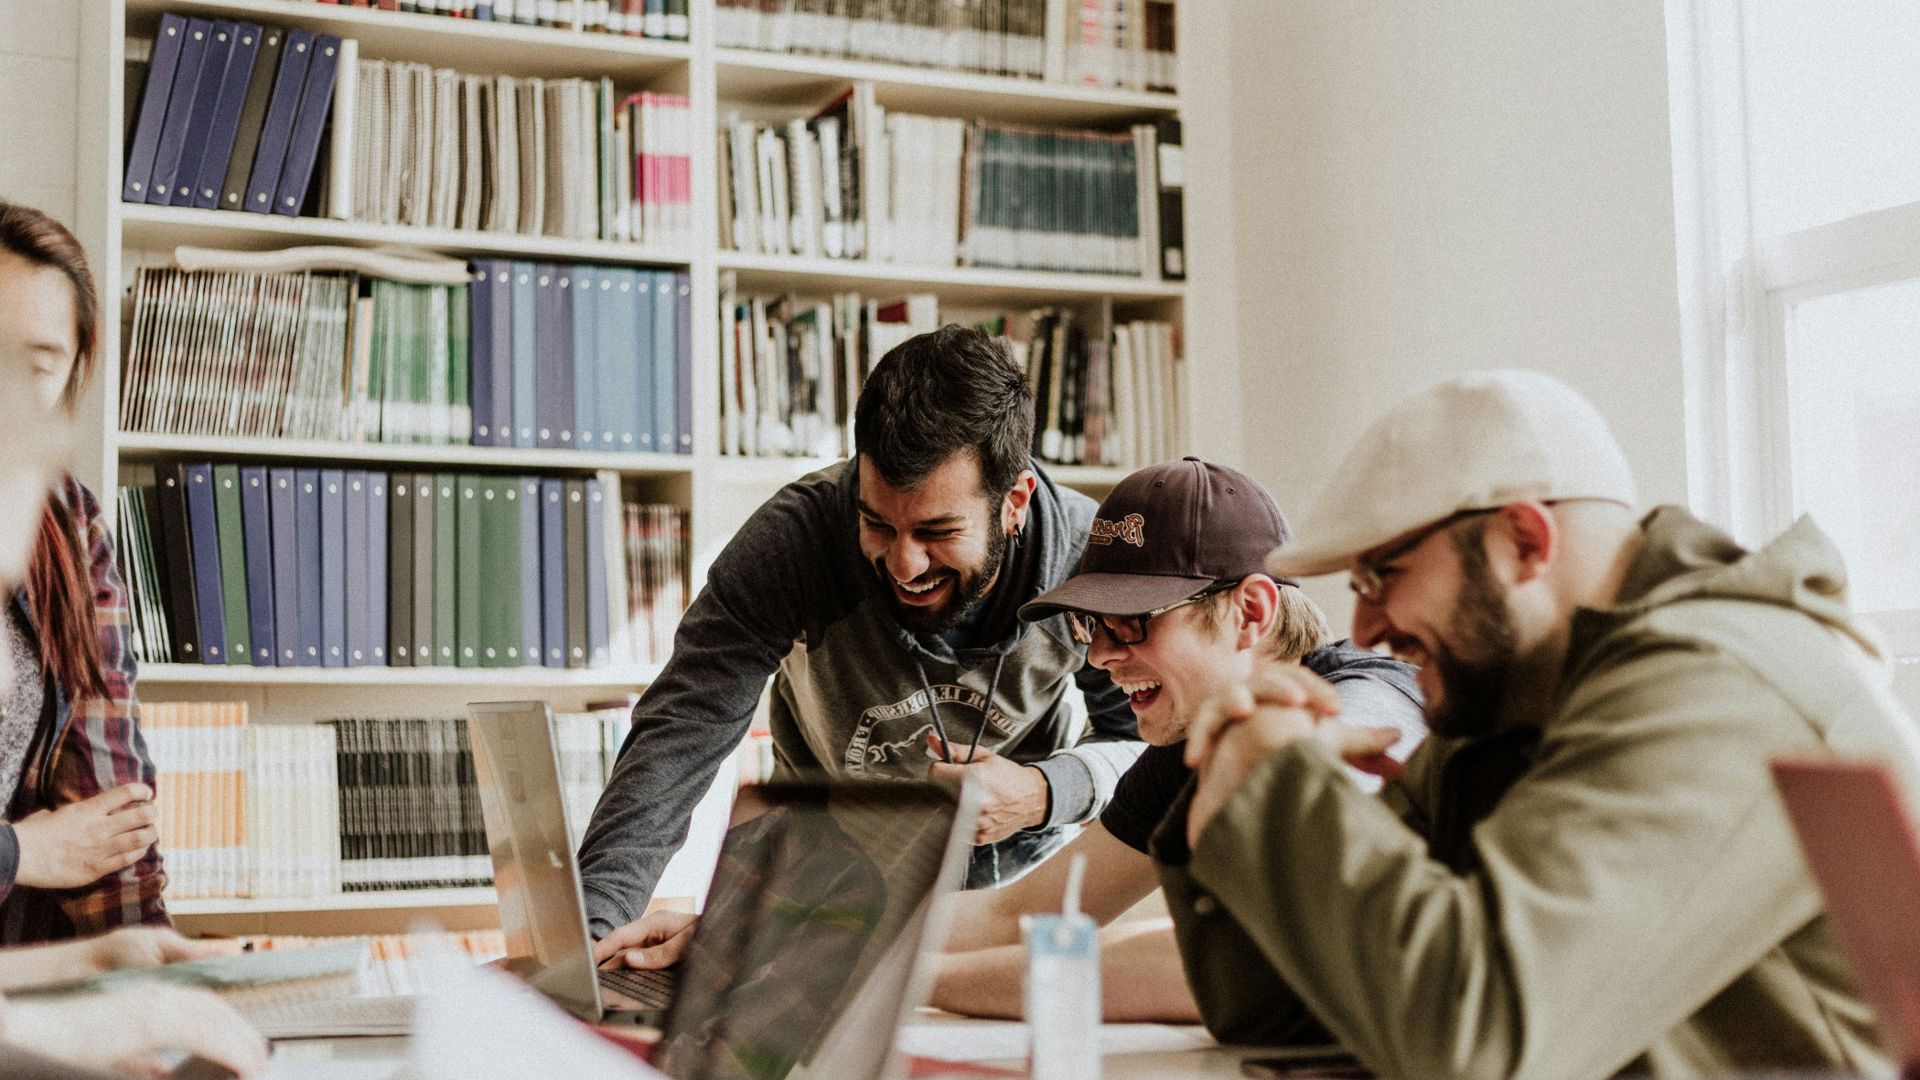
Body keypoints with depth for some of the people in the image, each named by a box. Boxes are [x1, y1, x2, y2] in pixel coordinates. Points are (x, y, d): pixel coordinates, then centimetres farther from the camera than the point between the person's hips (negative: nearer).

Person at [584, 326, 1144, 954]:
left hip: (1021, 855, 1)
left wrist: (1044, 795, -31)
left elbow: (1145, 739, -9)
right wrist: (598, 920, -45)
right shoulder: (791, 541, -28)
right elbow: (684, 727, -31)